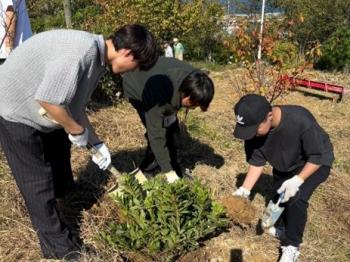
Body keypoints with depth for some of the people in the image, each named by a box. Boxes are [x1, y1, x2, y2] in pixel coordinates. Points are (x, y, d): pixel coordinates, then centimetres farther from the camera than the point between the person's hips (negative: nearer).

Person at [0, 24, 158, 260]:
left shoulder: (98, 59, 0)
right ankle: (57, 244, 16)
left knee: (60, 154, 24)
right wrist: (77, 130, -18)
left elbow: (75, 105, 7)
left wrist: (95, 142, 6)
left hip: (40, 111, 9)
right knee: (38, 180, 0)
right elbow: (47, 99, -33)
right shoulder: (84, 51, -32)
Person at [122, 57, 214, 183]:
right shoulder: (159, 96, -45)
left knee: (172, 129, -1)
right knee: (160, 132, -18)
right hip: (136, 89, -6)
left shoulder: (192, 80, -27)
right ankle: (144, 171, 1)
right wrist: (168, 171, -36)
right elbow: (156, 136, -40)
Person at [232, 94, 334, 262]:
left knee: (296, 199, -20)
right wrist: (245, 189, -23)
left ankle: (292, 246, 0)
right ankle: (282, 227, 43)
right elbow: (257, 162, -14)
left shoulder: (301, 121, -42)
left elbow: (318, 156, -28)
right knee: (280, 195, 14)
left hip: (315, 162, -5)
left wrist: (297, 180, -36)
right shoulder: (254, 129, -27)